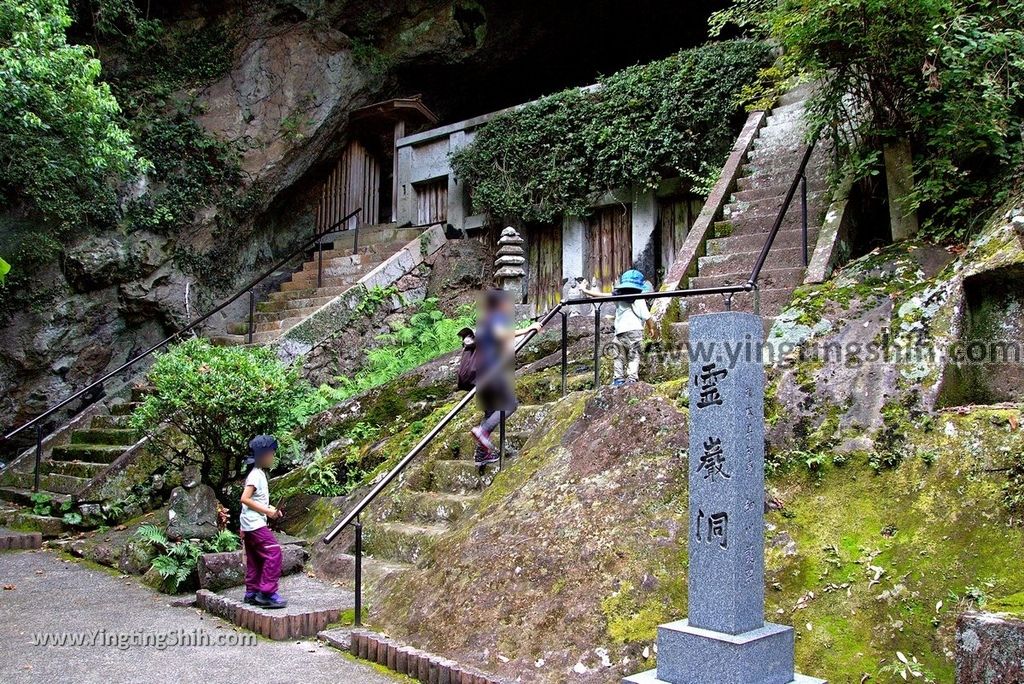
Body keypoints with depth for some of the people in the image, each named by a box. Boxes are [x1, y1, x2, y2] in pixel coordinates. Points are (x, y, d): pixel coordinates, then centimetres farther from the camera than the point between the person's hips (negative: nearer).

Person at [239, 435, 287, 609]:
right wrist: (266, 511, -20)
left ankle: (252, 593, 18)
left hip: (250, 525, 10)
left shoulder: (260, 474, 15)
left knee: (255, 559, 13)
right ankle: (267, 593, -12)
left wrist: (270, 508, 10)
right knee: (273, 552, -13)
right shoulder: (256, 475, -15)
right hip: (255, 524, -10)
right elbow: (245, 498, -22)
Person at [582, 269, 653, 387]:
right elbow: (646, 316, -2)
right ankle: (632, 377, -12)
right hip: (635, 330, -3)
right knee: (634, 357, -1)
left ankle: (618, 378, 7)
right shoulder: (640, 300, 0)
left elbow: (601, 295, 13)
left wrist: (586, 292, 23)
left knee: (620, 357, 11)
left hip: (620, 331, 3)